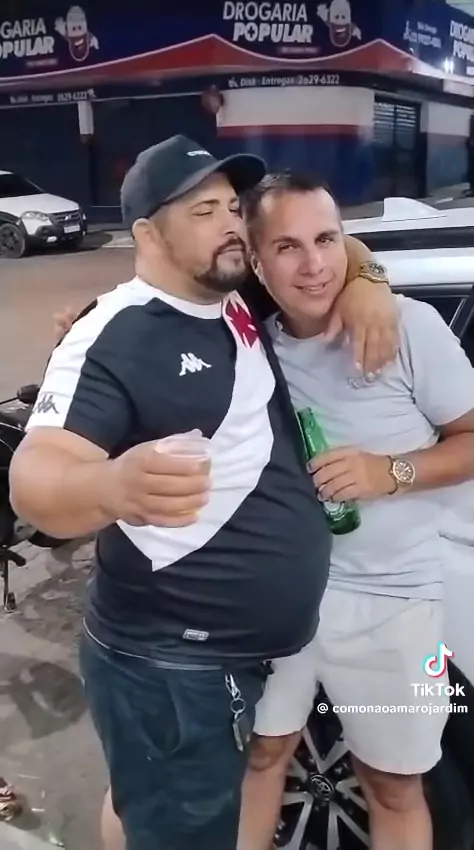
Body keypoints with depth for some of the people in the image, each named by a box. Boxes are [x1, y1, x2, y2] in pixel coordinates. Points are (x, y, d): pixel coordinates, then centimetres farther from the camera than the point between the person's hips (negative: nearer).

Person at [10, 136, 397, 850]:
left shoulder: (244, 307, 6)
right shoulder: (113, 338, -18)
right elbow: (37, 474, -27)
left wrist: (359, 282, -1)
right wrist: (112, 486, -50)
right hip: (169, 672, -8)